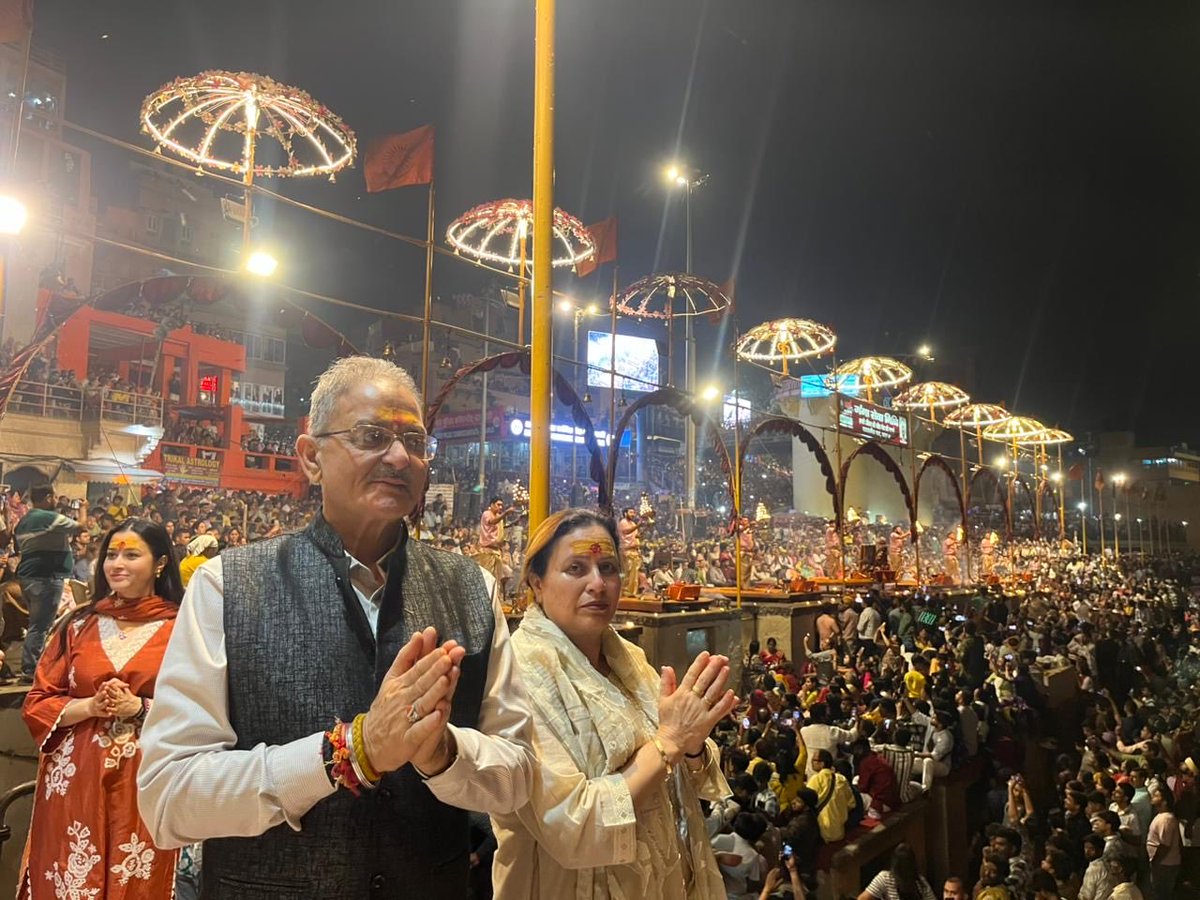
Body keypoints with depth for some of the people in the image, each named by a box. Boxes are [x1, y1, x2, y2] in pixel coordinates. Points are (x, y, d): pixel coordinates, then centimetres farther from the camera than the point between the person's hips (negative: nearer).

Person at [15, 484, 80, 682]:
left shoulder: (23, 521, 15)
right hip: (45, 577, -9)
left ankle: (31, 667, 21)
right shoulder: (50, 518, -14)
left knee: (37, 624, 17)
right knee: (39, 626, -6)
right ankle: (29, 671, -6)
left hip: (26, 576, 9)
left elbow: (19, 549, 19)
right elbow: (80, 527, -5)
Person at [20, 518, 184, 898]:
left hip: (148, 779, -2)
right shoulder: (78, 625, 6)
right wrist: (90, 706, -11)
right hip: (77, 779, 2)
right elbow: (37, 704, 6)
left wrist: (139, 708, -17)